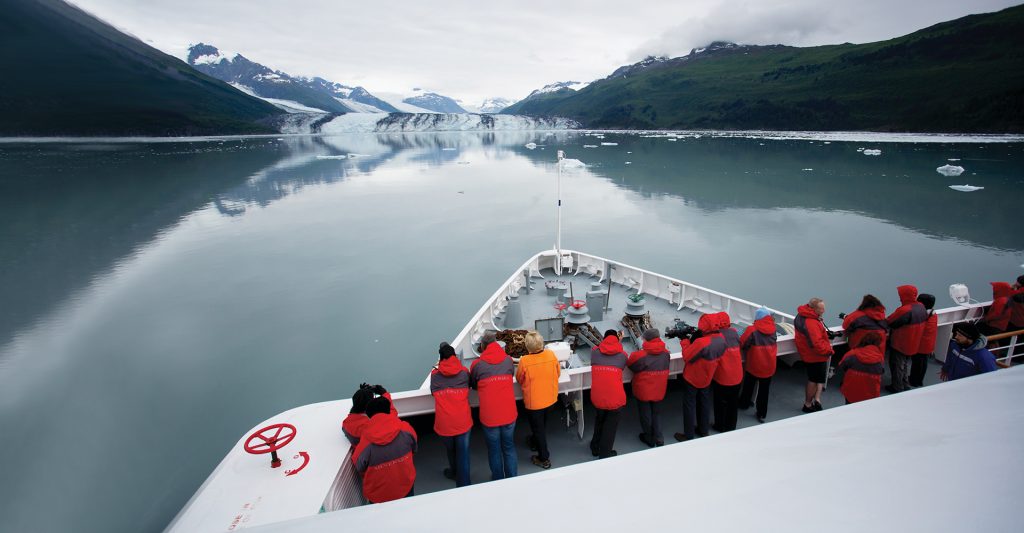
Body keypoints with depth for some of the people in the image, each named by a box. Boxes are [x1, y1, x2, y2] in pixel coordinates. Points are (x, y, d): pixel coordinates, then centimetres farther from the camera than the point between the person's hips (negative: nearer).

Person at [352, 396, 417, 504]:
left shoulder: (366, 442, -25)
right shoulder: (405, 429, -21)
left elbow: (360, 469, -8)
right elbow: (413, 449, -1)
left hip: (378, 495, 0)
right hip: (406, 486, 1)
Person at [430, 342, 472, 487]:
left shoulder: (435, 374, -7)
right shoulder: (464, 372, -6)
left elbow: (433, 391, 8)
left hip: (444, 424, 1)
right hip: (463, 422, -1)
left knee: (450, 450, 25)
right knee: (463, 453, 11)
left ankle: (454, 472, 50)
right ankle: (463, 484, 15)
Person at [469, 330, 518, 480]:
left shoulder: (477, 365, -13)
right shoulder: (508, 360, -6)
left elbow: (473, 385, 5)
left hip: (489, 417, -2)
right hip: (509, 415, 2)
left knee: (494, 450, 18)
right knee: (509, 448, 21)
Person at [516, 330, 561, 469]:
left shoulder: (524, 361, -27)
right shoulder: (551, 354, -17)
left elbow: (519, 380, -9)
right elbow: (558, 373, -1)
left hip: (534, 401, -5)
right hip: (550, 398, 5)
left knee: (538, 428, 14)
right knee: (542, 424, 29)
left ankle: (544, 459, 25)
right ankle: (536, 442, 52)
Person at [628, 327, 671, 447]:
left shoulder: (640, 355, -27)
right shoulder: (666, 353, -13)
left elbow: (630, 364, -10)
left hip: (643, 392, -3)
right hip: (659, 391, 4)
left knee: (645, 415, 17)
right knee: (657, 413, 23)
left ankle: (649, 439, 35)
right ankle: (659, 440, 26)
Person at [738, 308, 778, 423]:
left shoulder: (752, 330, -18)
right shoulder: (773, 329, -3)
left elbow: (741, 344, -15)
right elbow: (773, 344, 13)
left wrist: (749, 345, 6)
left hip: (753, 365, -3)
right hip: (769, 366, 3)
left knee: (748, 386, 20)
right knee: (764, 391, 13)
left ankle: (744, 404, 39)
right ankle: (762, 415, 22)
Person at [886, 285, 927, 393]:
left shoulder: (905, 310, -32)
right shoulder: (921, 307, -3)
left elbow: (889, 322, -22)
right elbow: (925, 320, 13)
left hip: (900, 344, -8)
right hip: (913, 343, 8)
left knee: (897, 366, 9)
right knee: (906, 364, 25)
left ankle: (897, 388, 21)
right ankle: (906, 384, 38)